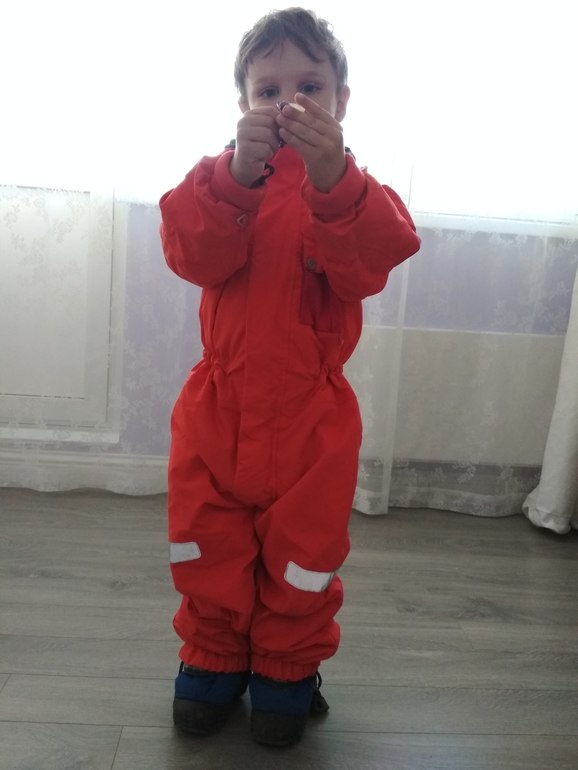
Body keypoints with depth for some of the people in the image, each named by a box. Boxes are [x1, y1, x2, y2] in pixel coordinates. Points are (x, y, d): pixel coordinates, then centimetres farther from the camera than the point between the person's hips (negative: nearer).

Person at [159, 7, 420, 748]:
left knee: (303, 555, 13)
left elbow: (371, 261, -24)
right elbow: (194, 256, -19)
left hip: (311, 415, -1)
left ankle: (287, 669, 38)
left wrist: (330, 178, -40)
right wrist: (238, 175, -34)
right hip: (217, 405, 2)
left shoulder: (352, 189, -2)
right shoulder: (218, 178, 2)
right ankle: (211, 658, 40)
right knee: (207, 553, 15)